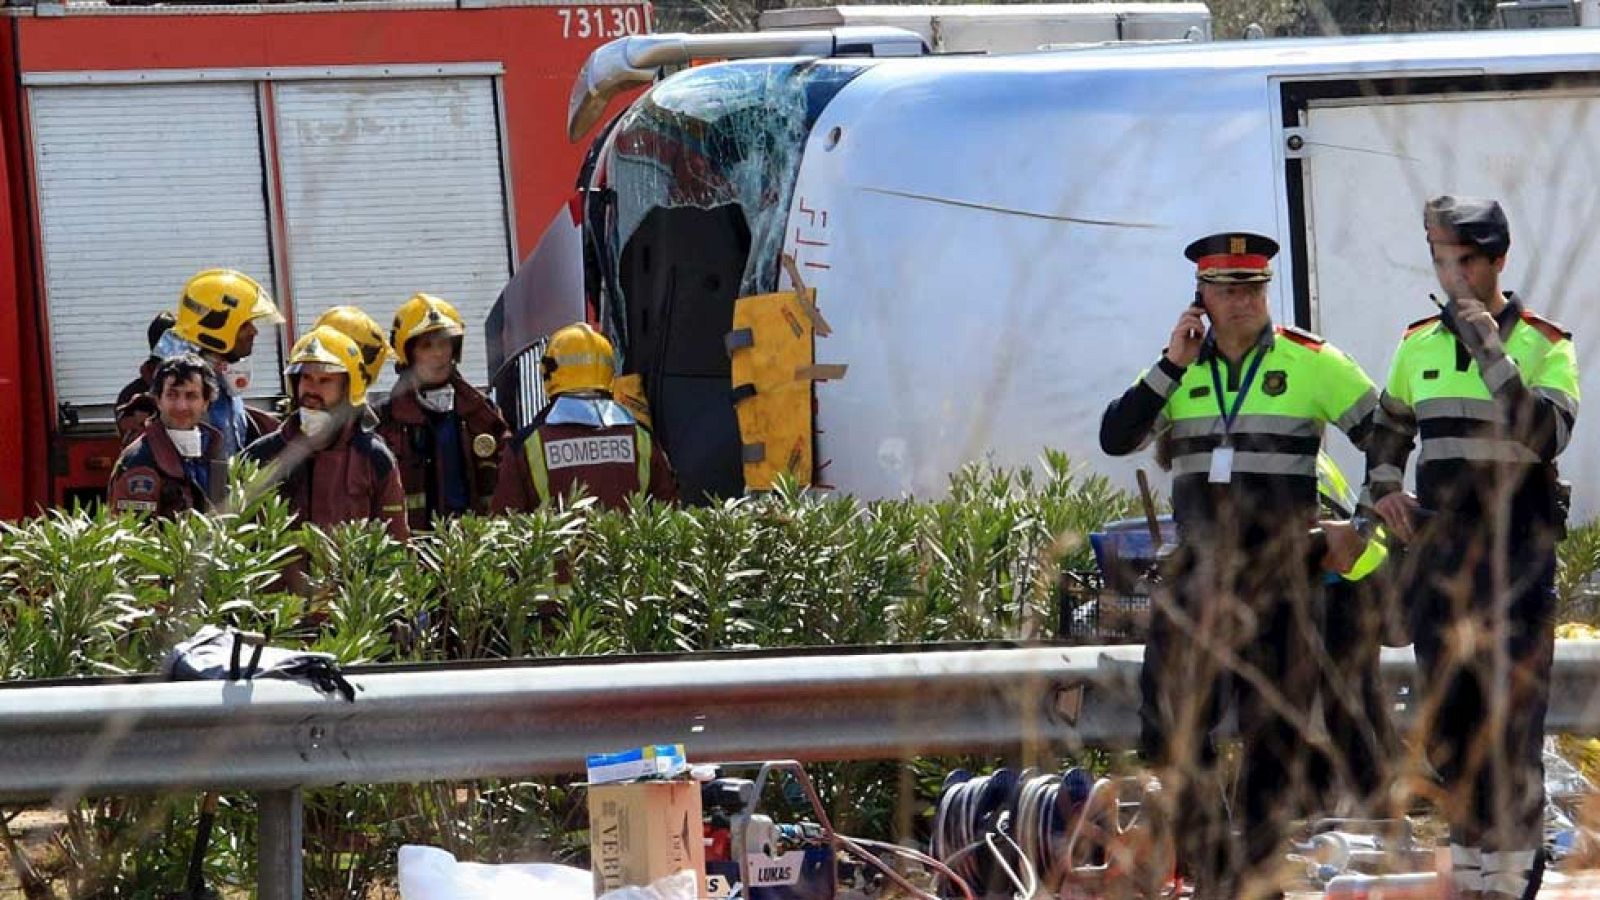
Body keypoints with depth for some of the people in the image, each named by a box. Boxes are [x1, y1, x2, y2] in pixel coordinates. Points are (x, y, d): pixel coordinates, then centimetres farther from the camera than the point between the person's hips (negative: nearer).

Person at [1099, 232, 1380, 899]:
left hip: (1278, 572, -3)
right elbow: (1116, 438, -2)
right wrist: (1171, 366, -8)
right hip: (1197, 566, 3)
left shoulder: (1310, 363, -1)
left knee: (1273, 729, 0)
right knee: (1168, 722, -1)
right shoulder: (1183, 371, 9)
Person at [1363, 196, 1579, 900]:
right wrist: (1383, 491, 8)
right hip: (1438, 545, 5)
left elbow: (1545, 434, -21)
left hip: (1517, 552, -5)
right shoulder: (1419, 344, 11)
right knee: (1446, 712, 8)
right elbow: (1389, 430, 27)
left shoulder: (1545, 345, -4)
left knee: (1511, 711, -9)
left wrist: (1490, 350, -23)